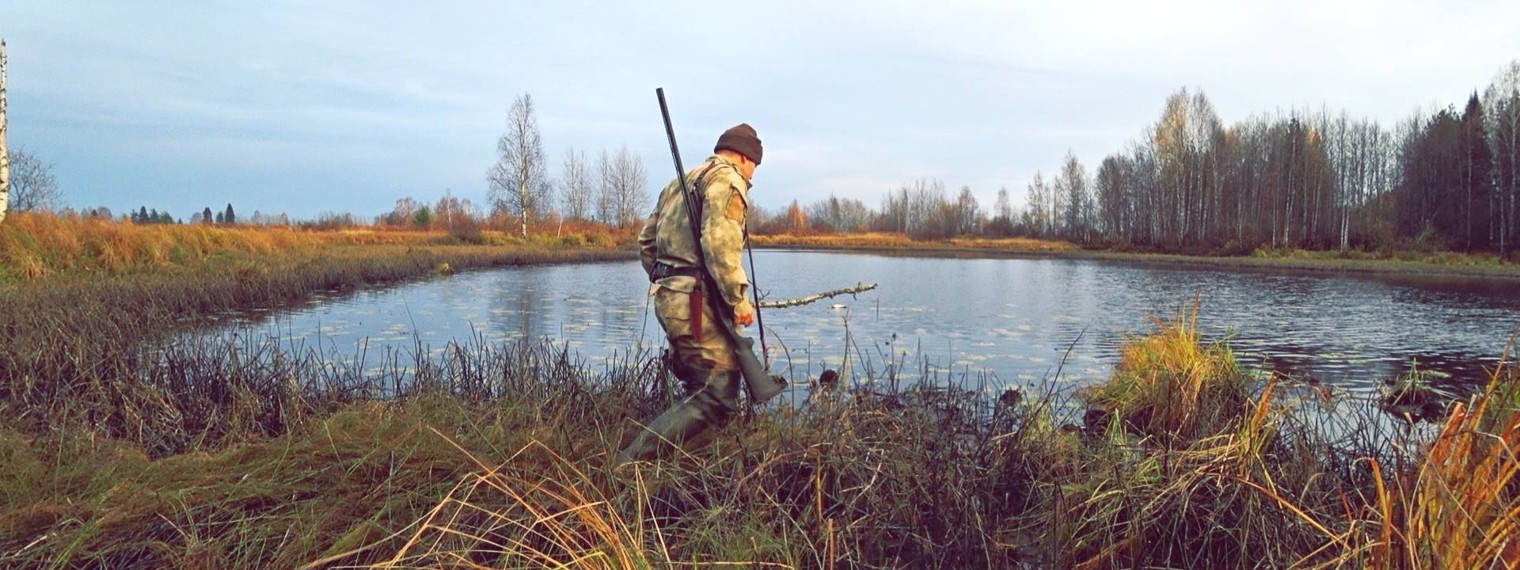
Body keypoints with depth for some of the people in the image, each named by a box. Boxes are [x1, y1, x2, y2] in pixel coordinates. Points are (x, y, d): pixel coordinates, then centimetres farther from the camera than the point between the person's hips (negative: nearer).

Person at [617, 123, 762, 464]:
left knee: (700, 387, 21)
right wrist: (739, 300, -17)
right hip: (697, 302, -10)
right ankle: (630, 462, -16)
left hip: (669, 298, 10)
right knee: (716, 399, -11)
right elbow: (719, 242, -21)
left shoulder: (682, 182, 23)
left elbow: (646, 240, 23)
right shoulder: (727, 179, -5)